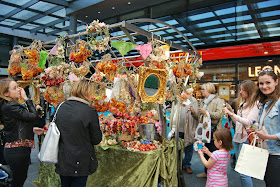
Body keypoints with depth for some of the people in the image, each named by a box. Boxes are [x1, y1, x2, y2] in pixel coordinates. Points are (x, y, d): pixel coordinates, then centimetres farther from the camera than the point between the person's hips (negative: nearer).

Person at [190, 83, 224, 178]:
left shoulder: (218, 100, -4)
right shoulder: (203, 102, 17)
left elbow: (219, 114, -18)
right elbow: (199, 117, 16)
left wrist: (206, 112, -23)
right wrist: (193, 112, -1)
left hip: (213, 130, -7)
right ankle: (206, 172, 27)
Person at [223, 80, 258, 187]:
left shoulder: (255, 104, -10)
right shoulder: (242, 104, 15)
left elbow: (248, 122, -18)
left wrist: (231, 114, -18)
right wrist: (231, 112, 6)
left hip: (246, 138, -9)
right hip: (238, 137, 9)